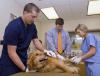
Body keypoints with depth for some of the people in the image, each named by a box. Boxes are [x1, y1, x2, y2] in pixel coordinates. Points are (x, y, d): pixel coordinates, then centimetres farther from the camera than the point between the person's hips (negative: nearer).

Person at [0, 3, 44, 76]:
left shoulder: (32, 26, -3)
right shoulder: (13, 26, -23)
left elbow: (36, 41, 5)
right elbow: (11, 53, -23)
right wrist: (24, 69, -20)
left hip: (23, 61, 6)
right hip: (9, 63, -6)